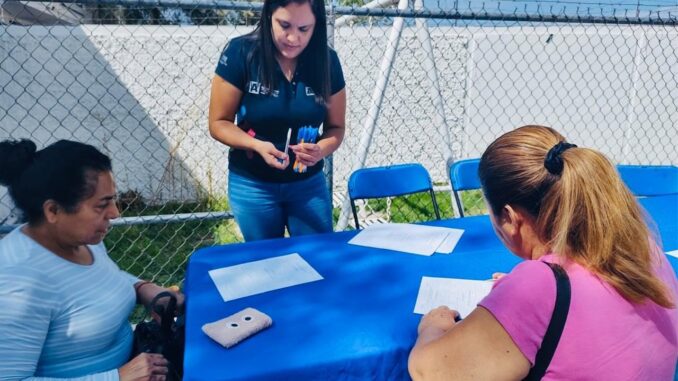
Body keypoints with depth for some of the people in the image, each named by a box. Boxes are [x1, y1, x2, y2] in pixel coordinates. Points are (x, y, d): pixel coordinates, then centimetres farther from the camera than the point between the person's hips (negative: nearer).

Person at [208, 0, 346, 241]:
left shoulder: (327, 61, -7)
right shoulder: (240, 53, -14)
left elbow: (335, 127, -2)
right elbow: (219, 123, -9)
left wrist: (320, 150, -23)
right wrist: (257, 145, -27)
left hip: (309, 183, 2)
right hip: (252, 184, -1)